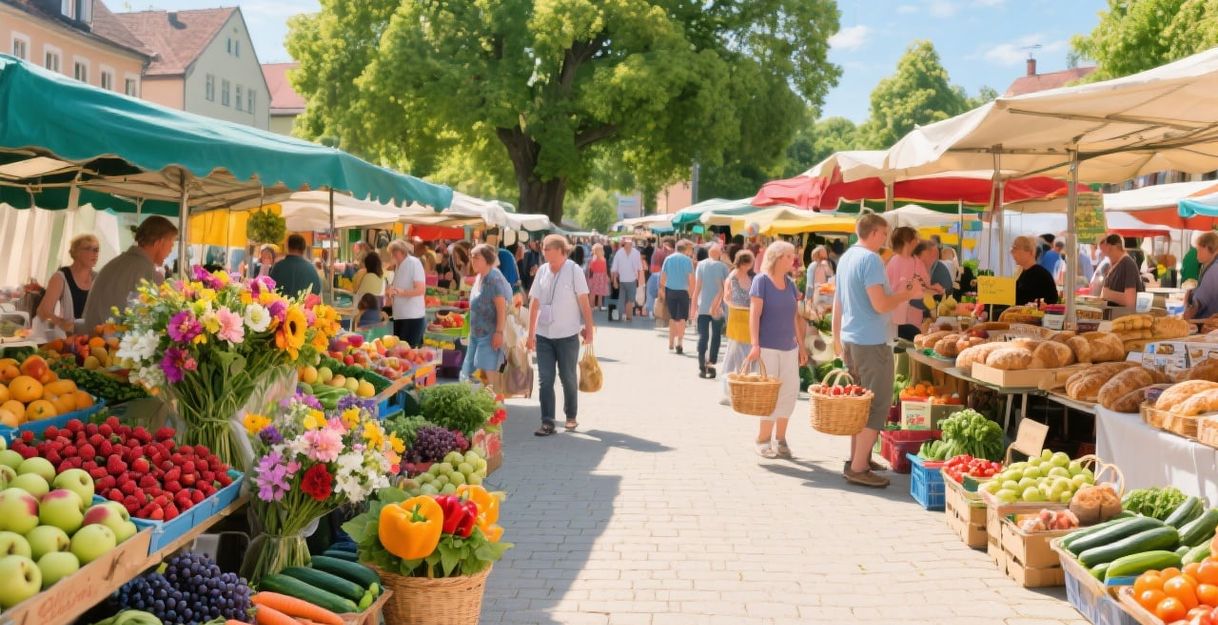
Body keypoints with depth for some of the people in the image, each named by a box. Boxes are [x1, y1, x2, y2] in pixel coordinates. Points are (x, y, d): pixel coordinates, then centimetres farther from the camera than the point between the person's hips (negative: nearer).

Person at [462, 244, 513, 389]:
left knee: (489, 369, -13)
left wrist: (499, 332, -24)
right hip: (478, 332, 9)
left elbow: (501, 307, -20)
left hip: (491, 333, -9)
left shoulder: (494, 278, -16)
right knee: (477, 371, 9)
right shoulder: (479, 277, 12)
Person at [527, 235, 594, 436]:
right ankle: (547, 422, 4)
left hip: (567, 334, -3)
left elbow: (584, 301, -5)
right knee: (545, 379, 0)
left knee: (568, 378, 10)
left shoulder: (573, 270, -8)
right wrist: (531, 332, 5)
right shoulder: (542, 270, 3)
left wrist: (588, 328, -6)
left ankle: (571, 417, 27)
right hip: (543, 334, 3)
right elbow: (534, 303, 6)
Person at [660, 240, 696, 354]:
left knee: (672, 317, 16)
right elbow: (691, 279, -10)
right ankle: (679, 343, -9)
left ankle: (671, 343, 20)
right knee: (682, 318, 3)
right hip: (683, 291, -3)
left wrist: (664, 291, 13)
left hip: (670, 290, 3)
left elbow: (662, 278, 2)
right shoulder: (687, 260, -6)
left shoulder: (668, 258, 2)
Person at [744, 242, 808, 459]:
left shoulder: (790, 283, 11)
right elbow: (754, 314, -13)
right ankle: (763, 440, 12)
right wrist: (754, 344, -21)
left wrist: (801, 345, 16)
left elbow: (794, 316, 17)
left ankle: (780, 438, 20)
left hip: (789, 347, 6)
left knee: (789, 392, 6)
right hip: (767, 347, -6)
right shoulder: (762, 280, -7)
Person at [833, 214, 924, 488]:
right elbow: (880, 305, -21)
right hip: (871, 342, -9)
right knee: (878, 405, -3)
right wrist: (908, 294, -9)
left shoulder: (846, 258, 12)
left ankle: (856, 457, 25)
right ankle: (858, 468, -3)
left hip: (850, 340, 9)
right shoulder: (870, 259, -17)